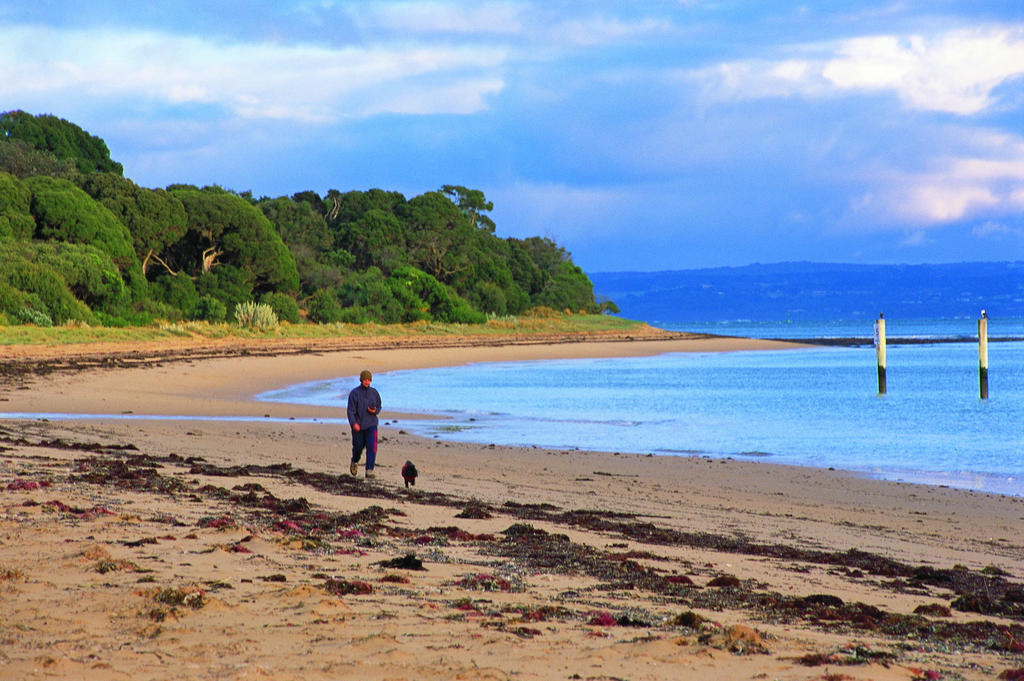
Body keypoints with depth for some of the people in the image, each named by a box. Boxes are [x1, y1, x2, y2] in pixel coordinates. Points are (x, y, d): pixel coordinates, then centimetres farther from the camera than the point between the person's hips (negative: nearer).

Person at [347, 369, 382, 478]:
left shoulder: (374, 392, 5)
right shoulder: (354, 393, -6)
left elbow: (379, 407, 15)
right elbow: (350, 410, -10)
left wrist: (375, 411, -9)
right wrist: (354, 423, -23)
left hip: (371, 425, 2)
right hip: (358, 425, -1)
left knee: (372, 447, -13)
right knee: (358, 447, 11)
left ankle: (369, 471, -12)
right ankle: (355, 462, 43)